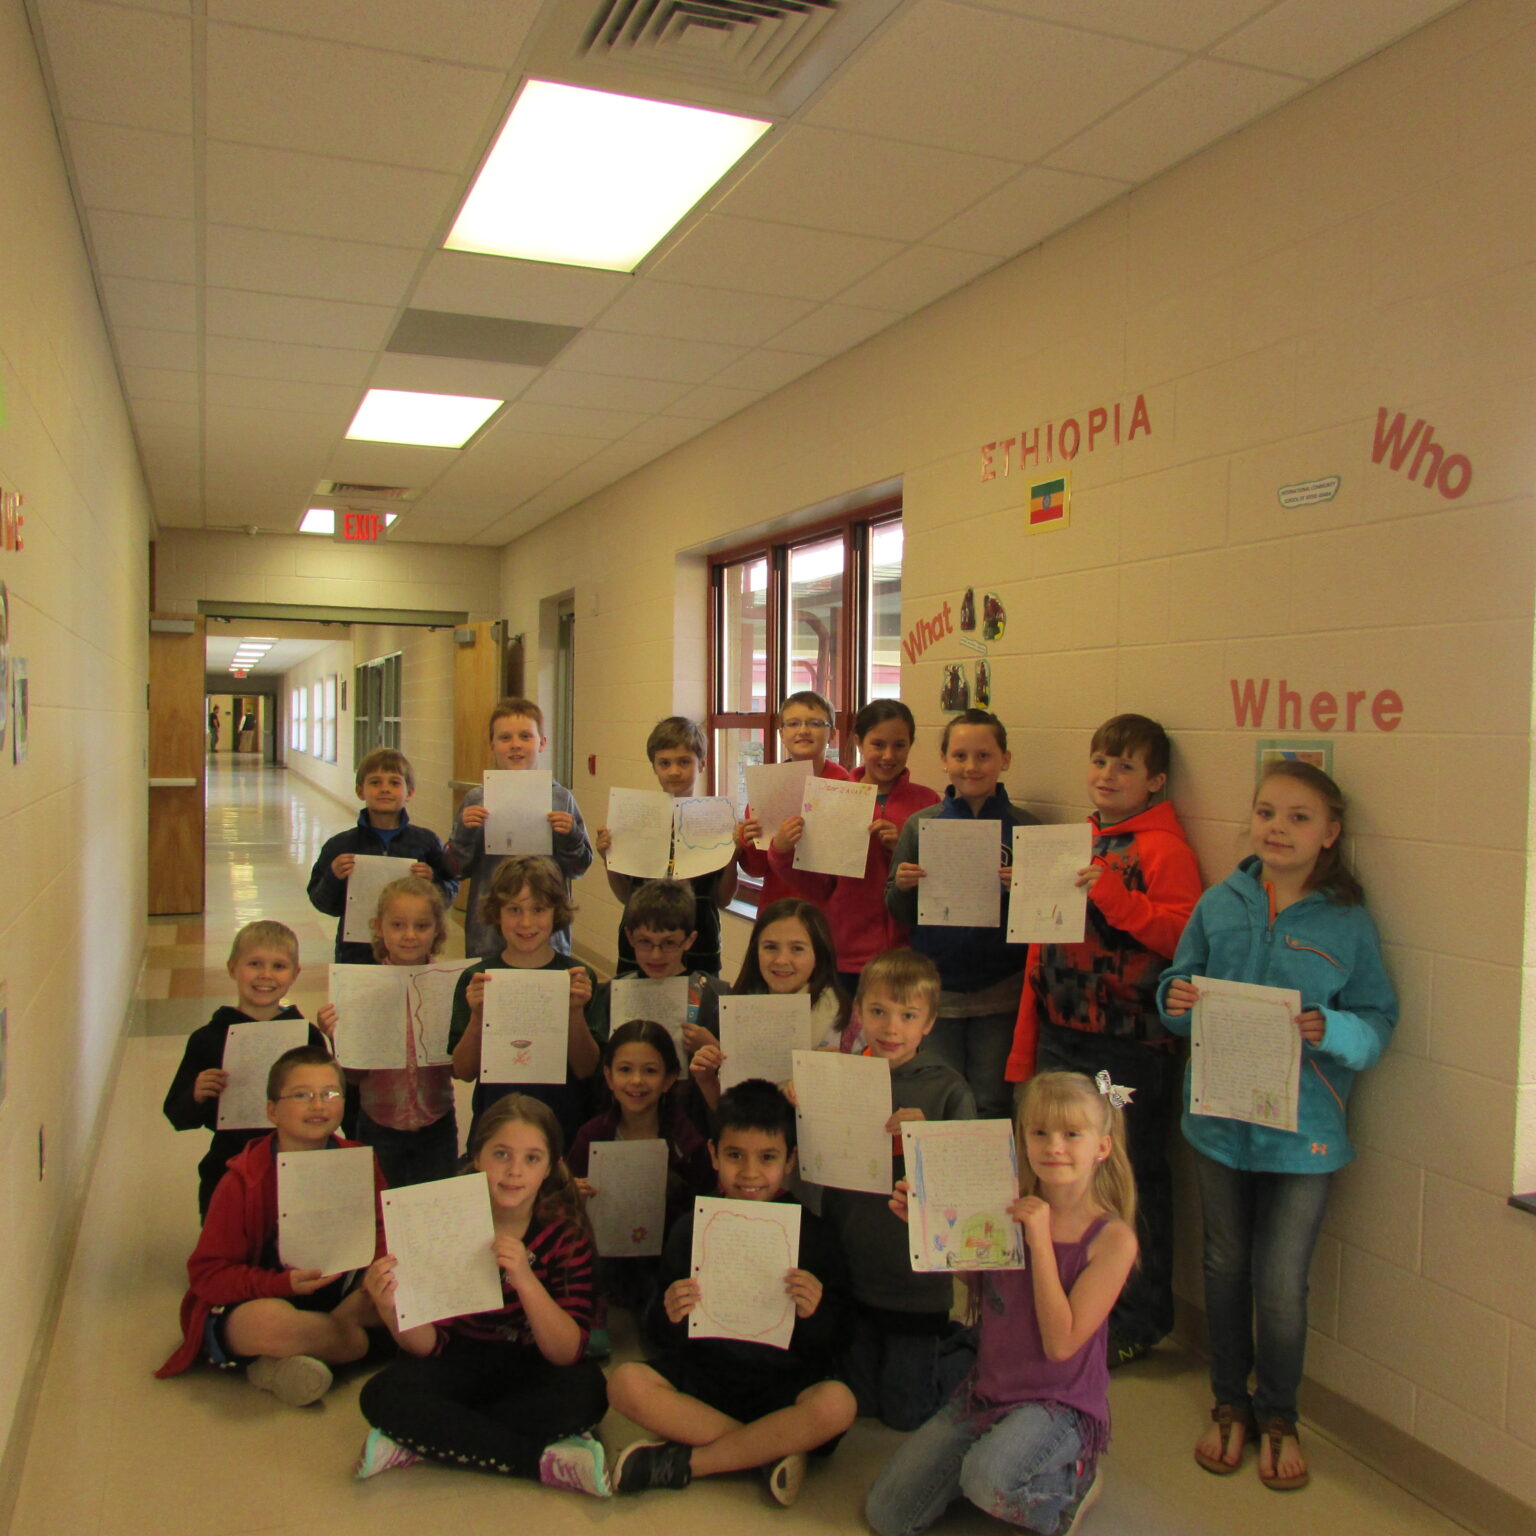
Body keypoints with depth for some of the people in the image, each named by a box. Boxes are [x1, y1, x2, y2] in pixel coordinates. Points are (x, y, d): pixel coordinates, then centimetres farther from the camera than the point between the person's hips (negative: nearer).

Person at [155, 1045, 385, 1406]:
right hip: (242, 1308, -5)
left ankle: (284, 1362, -16)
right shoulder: (245, 1180, -14)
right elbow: (207, 1274, -14)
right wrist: (283, 1284, -28)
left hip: (333, 1298, 5)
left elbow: (379, 1235, 4)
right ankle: (358, 1342, -10)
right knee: (267, 1321, -39)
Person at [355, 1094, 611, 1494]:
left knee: (586, 1390, -30)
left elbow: (567, 1353, -23)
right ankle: (544, 1461, -21)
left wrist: (526, 1281, -39)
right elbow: (429, 1344, -13)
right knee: (382, 1395, -26)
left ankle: (416, 1445, -20)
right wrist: (392, 1311, -36)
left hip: (530, 1367, 0)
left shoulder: (564, 1230, -17)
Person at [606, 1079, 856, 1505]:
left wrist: (813, 1316, -22)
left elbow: (832, 1341, 0)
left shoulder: (810, 1234, -1)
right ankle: (772, 1449, -15)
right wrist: (669, 1316, -17)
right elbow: (660, 1338, 6)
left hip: (782, 1385, -1)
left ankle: (682, 1462, -18)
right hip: (701, 1380, 2)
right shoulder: (692, 1229, 3)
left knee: (837, 1403, -30)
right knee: (626, 1383, -23)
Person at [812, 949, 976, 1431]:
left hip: (916, 1277, -3)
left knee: (905, 1410, 8)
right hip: (850, 1270, 4)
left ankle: (969, 1350, 34)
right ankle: (944, 1340, 39)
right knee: (857, 1400, 15)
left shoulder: (946, 1087, -11)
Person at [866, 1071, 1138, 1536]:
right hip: (987, 1391, 5)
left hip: (1057, 1404, -5)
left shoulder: (1112, 1238, -15)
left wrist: (1040, 1241, -23)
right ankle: (1000, 1454, 19)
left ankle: (1070, 1484, -1)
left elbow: (1061, 1344, -19)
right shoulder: (1008, 1210, -2)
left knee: (986, 1481, -34)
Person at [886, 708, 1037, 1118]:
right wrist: (902, 886, -14)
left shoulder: (1024, 827, -1)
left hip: (1000, 989, -1)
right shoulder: (920, 824, 2)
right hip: (936, 987, 1)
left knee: (992, 1105, 7)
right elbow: (899, 913, 6)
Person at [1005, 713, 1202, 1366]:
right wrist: (1024, 1051, 16)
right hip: (1062, 1038, 7)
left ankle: (1139, 1319, 23)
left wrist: (1111, 893, -27)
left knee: (1133, 1178, 6)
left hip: (1131, 1047, -7)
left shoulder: (1164, 849, -8)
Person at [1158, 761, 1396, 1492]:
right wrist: (1176, 1000, -15)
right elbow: (1179, 983, 7)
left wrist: (1330, 1031, -25)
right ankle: (1230, 1404, 37)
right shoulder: (1219, 904, -2)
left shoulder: (1347, 922, -7)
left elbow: (1378, 1021, -6)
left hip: (1302, 1127, -2)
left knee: (1281, 1283, 6)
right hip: (1219, 1116, 2)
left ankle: (1278, 1416, 32)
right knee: (1226, 1267, 17)